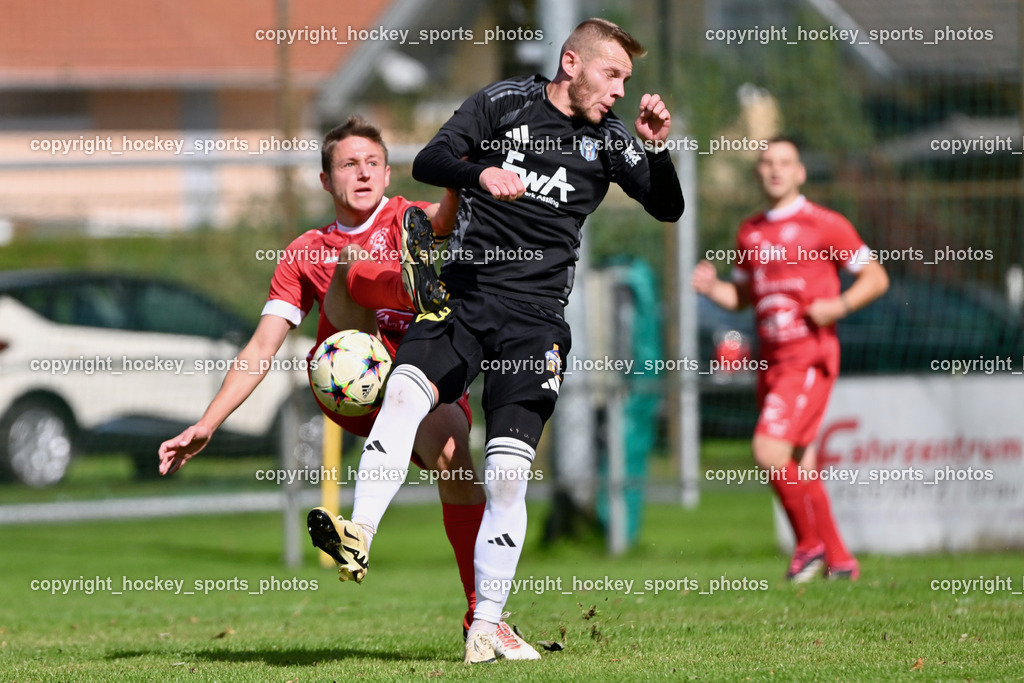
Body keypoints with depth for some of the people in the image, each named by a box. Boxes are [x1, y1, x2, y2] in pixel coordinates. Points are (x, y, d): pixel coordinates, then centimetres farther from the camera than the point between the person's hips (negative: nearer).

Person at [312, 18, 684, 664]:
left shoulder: (608, 139, 10)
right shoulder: (505, 102, 6)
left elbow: (668, 209, 7)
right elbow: (429, 161, -2)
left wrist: (657, 149, -11)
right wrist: (481, 172, -23)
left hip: (533, 318, 1)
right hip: (462, 294, 0)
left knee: (509, 474, -8)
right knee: (407, 390, -30)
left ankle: (485, 630, -1)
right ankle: (359, 534, -39)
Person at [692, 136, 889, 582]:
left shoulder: (823, 225, -4)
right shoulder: (750, 233, 14)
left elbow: (876, 278, -1)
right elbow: (742, 295, 25)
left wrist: (839, 305, -17)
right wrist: (711, 288, 4)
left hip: (809, 357, -7)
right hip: (771, 361, 7)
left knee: (770, 451, -20)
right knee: (797, 467, 9)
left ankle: (810, 544, -3)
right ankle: (839, 561, 19)